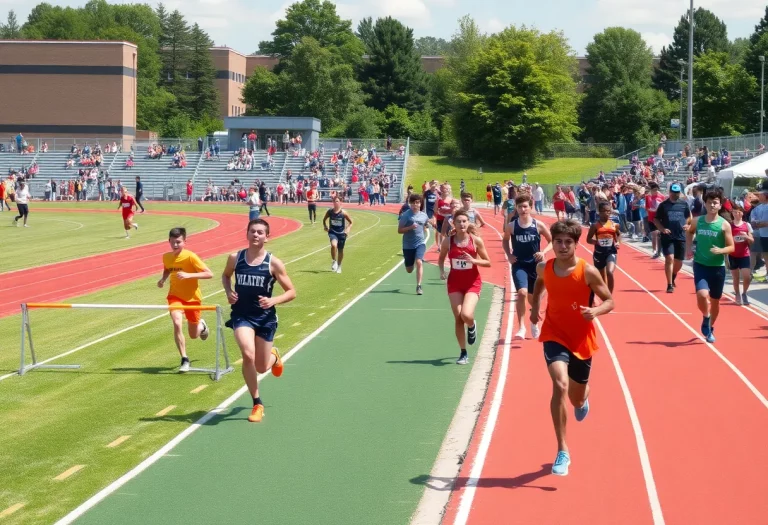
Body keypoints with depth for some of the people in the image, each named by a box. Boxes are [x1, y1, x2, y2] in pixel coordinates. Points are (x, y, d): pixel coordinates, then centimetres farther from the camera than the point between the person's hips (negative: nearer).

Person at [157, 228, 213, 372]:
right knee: (177, 324, -26)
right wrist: (163, 279, -2)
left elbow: (209, 274, -21)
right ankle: (184, 360, -13)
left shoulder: (190, 256, -19)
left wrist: (189, 275, -32)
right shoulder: (166, 257, -4)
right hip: (175, 295, 2)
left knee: (193, 335, 10)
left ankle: (201, 325, 49)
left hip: (192, 297, -2)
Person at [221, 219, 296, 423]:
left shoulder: (273, 263, -9)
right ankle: (257, 403, -5)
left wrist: (274, 301, -22)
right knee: (248, 356, -24)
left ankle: (274, 356, 48)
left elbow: (291, 292, -3)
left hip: (265, 317, 0)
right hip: (242, 315, 0)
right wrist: (229, 292, -1)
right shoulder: (235, 258, -3)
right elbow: (226, 275, 19)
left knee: (261, 367, 7)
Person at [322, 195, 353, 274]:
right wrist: (325, 227, 1)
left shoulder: (343, 213, -11)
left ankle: (339, 266, 35)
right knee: (334, 245, -29)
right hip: (333, 232, 0)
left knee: (340, 250, 12)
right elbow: (324, 220, 13)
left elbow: (351, 222, 0)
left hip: (341, 233, 0)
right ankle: (334, 262, -9)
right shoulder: (330, 212, -6)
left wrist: (348, 229, -14)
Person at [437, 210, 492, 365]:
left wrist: (473, 260, -18)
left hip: (472, 282, -2)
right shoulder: (448, 241, -3)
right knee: (458, 318, -1)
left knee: (466, 315, -21)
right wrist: (442, 271, -6)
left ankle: (472, 326, 18)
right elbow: (441, 259, 13)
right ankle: (463, 353, 13)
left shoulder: (476, 241, -8)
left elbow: (488, 263, -1)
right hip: (455, 282, 2)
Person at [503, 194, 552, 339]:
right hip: (519, 265, -1)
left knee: (532, 296, 15)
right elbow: (505, 240, 15)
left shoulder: (538, 225, -7)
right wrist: (509, 255, 1)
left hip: (535, 265, 1)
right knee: (521, 293, -23)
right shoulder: (511, 226, -4)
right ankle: (521, 327, -18)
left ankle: (534, 323, 42)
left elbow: (552, 241, 4)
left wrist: (544, 252, -13)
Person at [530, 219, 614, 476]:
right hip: (554, 335, 0)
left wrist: (595, 311, -27)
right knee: (560, 385, -26)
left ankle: (582, 400, 59)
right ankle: (562, 452, -19)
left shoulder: (588, 272, -15)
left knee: (577, 398, 15)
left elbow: (609, 301, -8)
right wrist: (535, 306, 9)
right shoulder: (544, 268, -6)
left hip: (581, 339, 0)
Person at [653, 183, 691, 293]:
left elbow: (689, 217, 18)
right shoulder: (663, 205, -1)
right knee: (669, 258, -16)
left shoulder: (684, 204, 5)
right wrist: (662, 229, -13)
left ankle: (673, 278, 40)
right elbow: (655, 219, 3)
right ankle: (670, 285, -12)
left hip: (681, 236, 3)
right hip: (667, 237, -3)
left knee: (679, 261, 10)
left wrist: (687, 225, -2)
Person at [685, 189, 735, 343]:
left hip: (718, 267, 0)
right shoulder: (698, 221, -1)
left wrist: (721, 250, -26)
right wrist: (689, 248, 9)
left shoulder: (724, 224, -8)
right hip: (700, 265, 0)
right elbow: (690, 232, 23)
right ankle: (706, 318, 8)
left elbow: (731, 247, -6)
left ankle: (710, 328, 36)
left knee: (715, 300, 12)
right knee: (702, 294, -23)